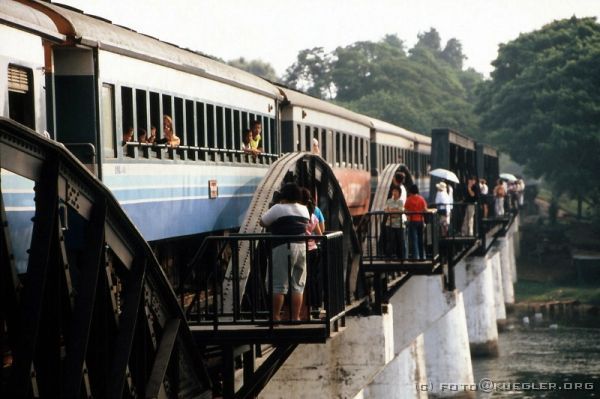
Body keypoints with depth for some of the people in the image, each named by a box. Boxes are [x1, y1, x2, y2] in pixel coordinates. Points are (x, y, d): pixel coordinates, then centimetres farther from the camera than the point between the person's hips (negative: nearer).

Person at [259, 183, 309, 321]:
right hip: (302, 246, 6)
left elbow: (262, 222, 6)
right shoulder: (304, 210, 16)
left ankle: (275, 317, -5)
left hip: (284, 247, -6)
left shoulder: (278, 208, -2)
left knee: (279, 285, -3)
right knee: (298, 285, 8)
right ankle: (295, 317, 6)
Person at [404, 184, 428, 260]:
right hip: (420, 220, 3)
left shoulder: (409, 199, -5)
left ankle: (415, 256, -8)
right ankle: (422, 256, 17)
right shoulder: (421, 199, 2)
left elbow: (406, 210, -5)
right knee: (421, 239, 13)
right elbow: (425, 210, -1)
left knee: (413, 239, -2)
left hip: (412, 221, -3)